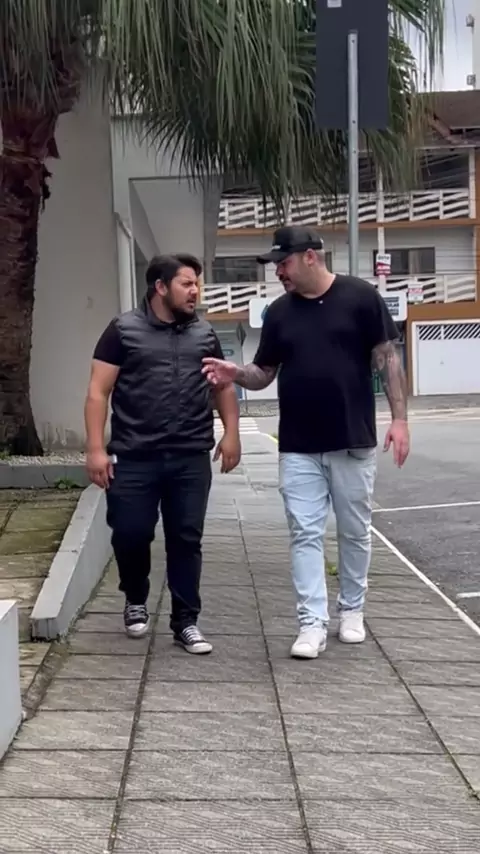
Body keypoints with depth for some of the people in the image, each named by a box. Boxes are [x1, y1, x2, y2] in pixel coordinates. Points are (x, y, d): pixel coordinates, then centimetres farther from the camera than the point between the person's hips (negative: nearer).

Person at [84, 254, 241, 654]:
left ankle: (186, 622, 15)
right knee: (130, 535, 3)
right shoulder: (124, 330, -1)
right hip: (133, 458, -2)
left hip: (191, 459, 3)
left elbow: (223, 386, 19)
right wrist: (96, 448, -9)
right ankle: (136, 601, 31)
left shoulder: (204, 333, 11)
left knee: (186, 540, 4)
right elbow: (98, 392, -2)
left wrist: (231, 433, 6)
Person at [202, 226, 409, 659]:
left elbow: (388, 359, -4)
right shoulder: (279, 312, 5)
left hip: (353, 443, -2)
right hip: (298, 448, 3)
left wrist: (399, 418, -10)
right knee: (305, 534, 0)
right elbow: (264, 374, 9)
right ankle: (313, 623, 4)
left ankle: (352, 610, 28)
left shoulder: (360, 297, -6)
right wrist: (235, 374, -13)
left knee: (355, 531, 10)